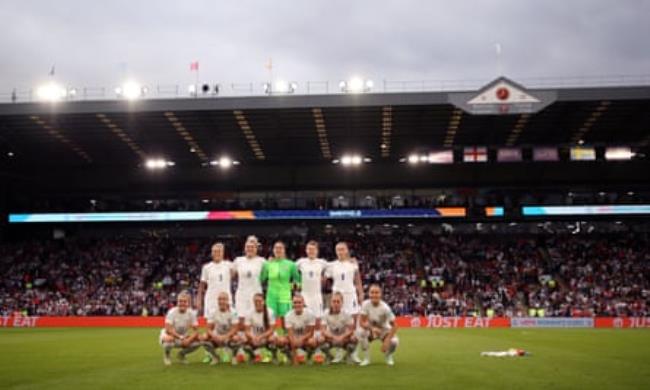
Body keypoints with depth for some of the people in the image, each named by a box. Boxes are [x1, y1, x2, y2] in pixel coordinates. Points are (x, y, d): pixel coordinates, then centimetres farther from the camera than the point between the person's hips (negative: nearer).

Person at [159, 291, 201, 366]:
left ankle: (182, 354, 8)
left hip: (183, 337, 4)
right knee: (169, 339, -40)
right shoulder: (172, 312, -22)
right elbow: (168, 329, -29)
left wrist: (188, 340, -29)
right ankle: (167, 354, -3)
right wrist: (180, 338, -37)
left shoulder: (191, 313, -12)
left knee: (198, 341, -22)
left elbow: (196, 331, -12)